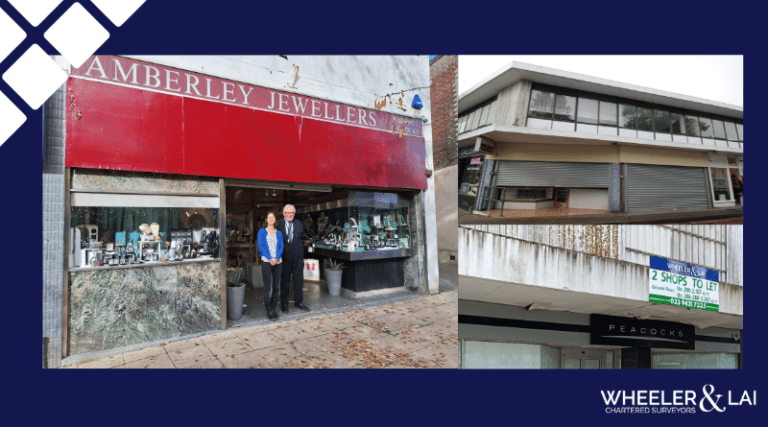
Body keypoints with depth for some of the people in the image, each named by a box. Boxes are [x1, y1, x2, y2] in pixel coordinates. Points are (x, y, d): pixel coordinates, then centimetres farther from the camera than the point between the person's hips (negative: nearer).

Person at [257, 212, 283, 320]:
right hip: (266, 262, -3)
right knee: (268, 287, -6)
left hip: (278, 262, 3)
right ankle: (269, 311, 1)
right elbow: (260, 246, -2)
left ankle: (274, 309, 14)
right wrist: (270, 258, -13)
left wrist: (276, 258, -10)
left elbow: (281, 246, 6)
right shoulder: (262, 232, 7)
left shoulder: (279, 233, 14)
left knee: (276, 287, 5)